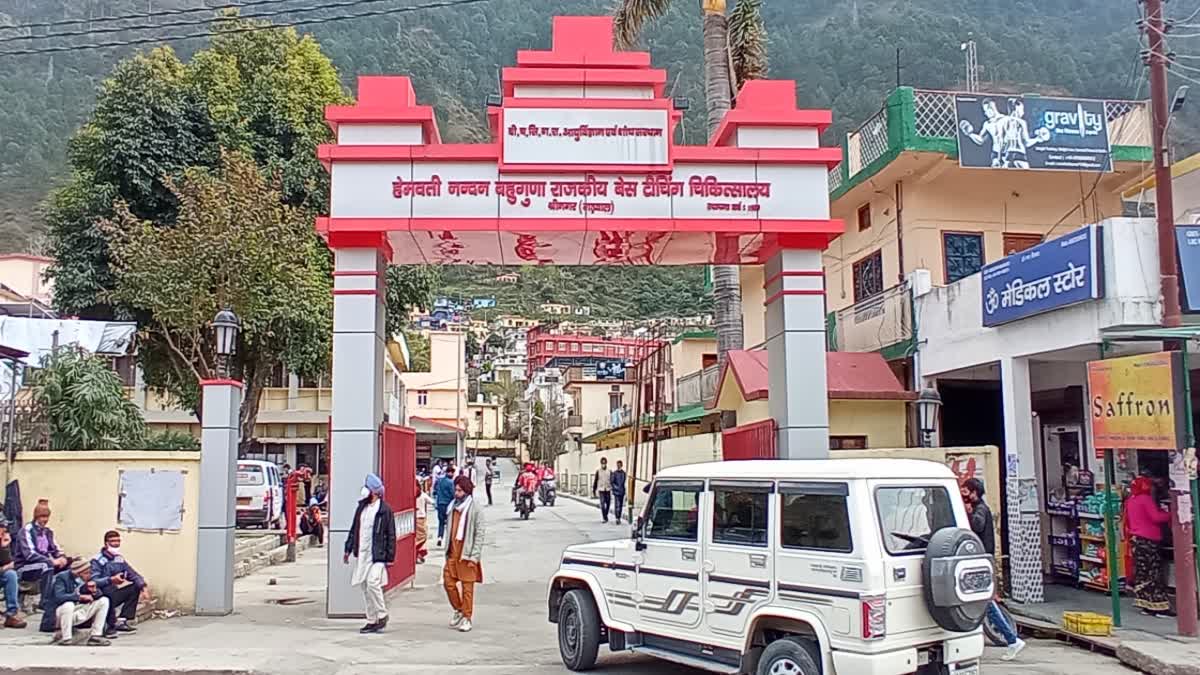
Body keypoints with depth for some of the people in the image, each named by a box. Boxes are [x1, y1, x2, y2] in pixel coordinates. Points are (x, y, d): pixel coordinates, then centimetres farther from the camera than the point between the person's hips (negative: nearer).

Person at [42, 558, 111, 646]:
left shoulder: (86, 579, 1)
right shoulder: (62, 577, -17)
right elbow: (59, 597, -32)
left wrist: (94, 591, -17)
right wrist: (81, 596, -29)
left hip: (78, 614, 6)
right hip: (57, 616, -6)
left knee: (104, 601, -4)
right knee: (68, 605, -38)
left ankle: (95, 637, -3)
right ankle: (65, 639, -22)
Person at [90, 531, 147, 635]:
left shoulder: (120, 559, 8)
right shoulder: (97, 561, -12)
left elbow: (133, 574, 8)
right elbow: (93, 582, -24)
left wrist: (143, 587, -9)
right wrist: (111, 580, -38)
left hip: (115, 594, 7)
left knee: (135, 587, -7)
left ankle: (122, 621, -2)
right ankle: (110, 626, -17)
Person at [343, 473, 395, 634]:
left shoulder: (385, 509, -7)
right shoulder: (361, 507, 12)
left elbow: (391, 534, -7)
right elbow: (354, 529, 18)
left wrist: (390, 556, -9)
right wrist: (348, 549, 16)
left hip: (377, 554, -7)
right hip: (362, 554, 7)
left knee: (373, 583, -17)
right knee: (365, 587, 8)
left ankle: (382, 615, 2)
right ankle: (372, 620, 17)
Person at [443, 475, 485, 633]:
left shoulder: (476, 509, -8)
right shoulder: (453, 507, 11)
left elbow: (480, 534, -11)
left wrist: (474, 556, -15)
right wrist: (447, 551, 13)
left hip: (467, 554, -6)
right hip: (453, 552, 6)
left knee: (467, 587, 1)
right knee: (448, 582, 5)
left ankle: (467, 618, 11)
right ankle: (458, 610, 25)